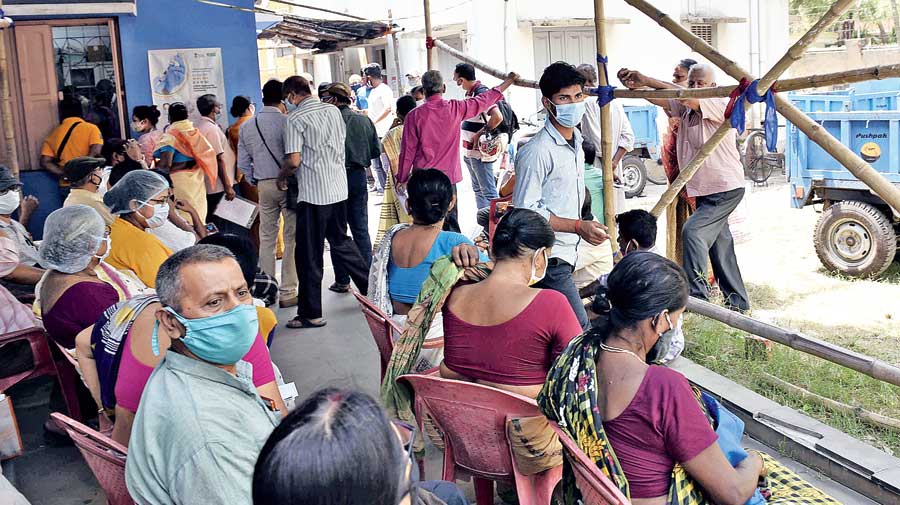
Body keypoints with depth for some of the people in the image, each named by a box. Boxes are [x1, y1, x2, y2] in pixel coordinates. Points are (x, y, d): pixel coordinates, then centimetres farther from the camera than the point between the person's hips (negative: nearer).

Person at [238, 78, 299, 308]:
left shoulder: (247, 126, 6)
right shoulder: (286, 122, -11)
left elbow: (243, 163, 8)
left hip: (263, 185, 5)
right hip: (287, 183, -5)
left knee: (266, 239, 12)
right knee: (292, 238, 2)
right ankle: (287, 292, 4)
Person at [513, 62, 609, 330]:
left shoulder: (576, 140, 11)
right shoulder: (537, 151, -20)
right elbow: (525, 210, -21)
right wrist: (578, 226, -23)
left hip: (565, 254, 9)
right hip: (547, 259, -9)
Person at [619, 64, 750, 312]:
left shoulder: (721, 104, -13)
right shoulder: (685, 108, 9)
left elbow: (684, 97, -28)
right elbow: (661, 100, -6)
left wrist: (647, 80, -31)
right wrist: (636, 86, -25)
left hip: (726, 188, -9)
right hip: (704, 189, 9)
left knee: (693, 230, -22)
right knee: (719, 244, 13)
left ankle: (697, 294, -15)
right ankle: (738, 302, 23)